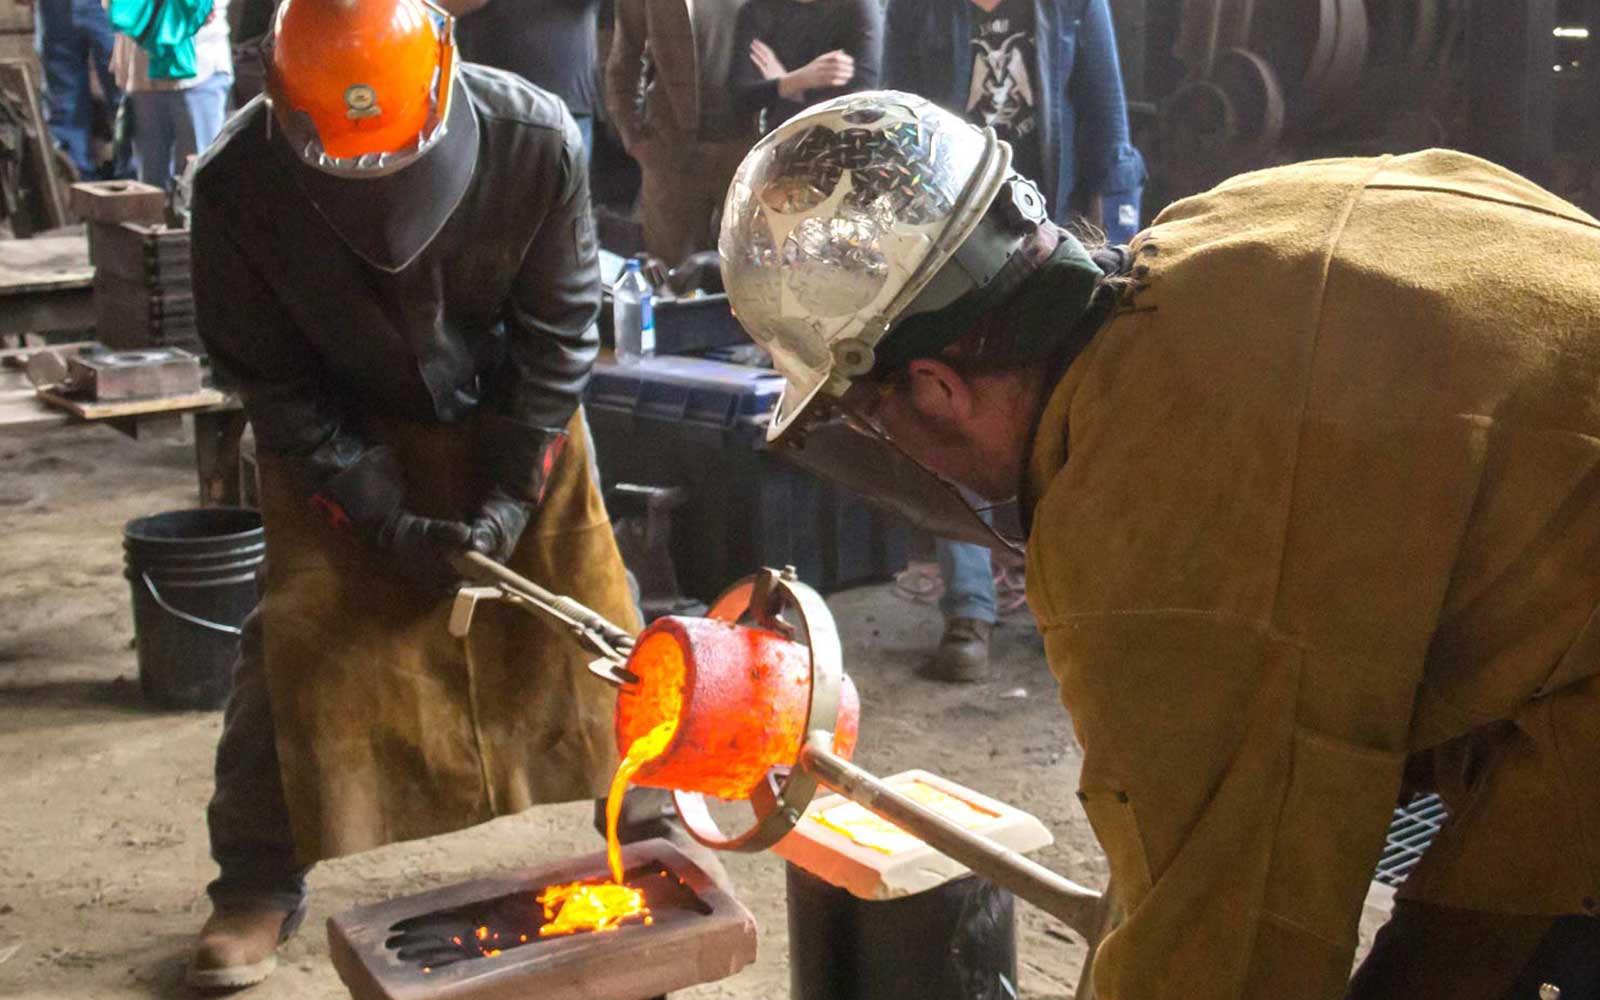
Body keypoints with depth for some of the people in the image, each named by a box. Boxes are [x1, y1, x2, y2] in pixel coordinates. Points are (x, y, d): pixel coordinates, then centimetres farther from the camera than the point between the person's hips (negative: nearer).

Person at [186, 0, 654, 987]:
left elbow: (557, 335, -15)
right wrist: (384, 517, -22)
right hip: (341, 432, 0)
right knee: (302, 637, -4)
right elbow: (272, 380, -16)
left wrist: (512, 493, -20)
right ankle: (260, 886, 15)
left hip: (513, 413, 1)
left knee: (589, 614, 3)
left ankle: (649, 825, 25)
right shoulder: (238, 184, -28)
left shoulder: (536, 140, -29)